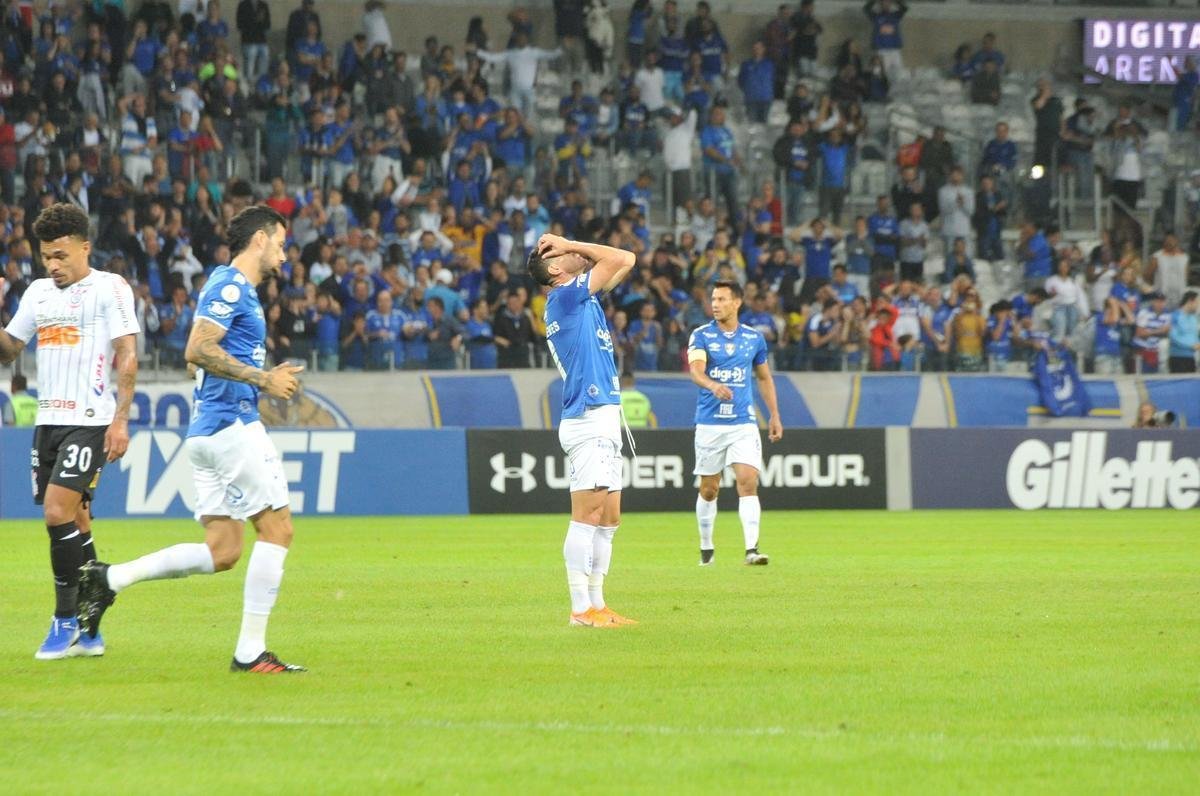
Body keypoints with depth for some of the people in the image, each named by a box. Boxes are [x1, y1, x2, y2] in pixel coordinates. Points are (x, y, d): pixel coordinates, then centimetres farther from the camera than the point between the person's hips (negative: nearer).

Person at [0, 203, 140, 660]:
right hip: (49, 419, 7)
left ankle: (65, 622, -8)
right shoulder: (38, 292, 16)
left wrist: (120, 420, -15)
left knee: (58, 513, -17)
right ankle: (88, 632, 13)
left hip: (90, 420, -7)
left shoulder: (109, 288, -4)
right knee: (74, 524, 8)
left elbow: (127, 357, -8)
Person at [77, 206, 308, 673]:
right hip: (231, 424, -10)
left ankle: (110, 579, 4)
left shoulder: (235, 288, 21)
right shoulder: (231, 285, -9)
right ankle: (250, 652, -5)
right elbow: (198, 351, -20)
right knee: (277, 528, -6)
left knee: (222, 552, 6)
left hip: (209, 431, 10)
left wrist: (267, 380, 17)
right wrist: (263, 379, -17)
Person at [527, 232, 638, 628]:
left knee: (608, 520, 11)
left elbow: (625, 261, 27)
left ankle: (596, 603, 13)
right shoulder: (565, 296, -7)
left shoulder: (580, 299, 19)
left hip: (605, 422, 10)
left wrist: (571, 247, 16)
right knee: (587, 517, -11)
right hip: (588, 421, -10)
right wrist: (569, 245, 0)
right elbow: (619, 258, -11)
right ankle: (581, 609, -13)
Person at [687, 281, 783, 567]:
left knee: (748, 483, -14)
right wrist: (713, 386, -39)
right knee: (709, 489, 7)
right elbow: (696, 370, -18)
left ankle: (752, 549, -19)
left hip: (744, 423, 1)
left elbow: (764, 378, 20)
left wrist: (774, 416, 16)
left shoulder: (754, 338, 7)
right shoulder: (701, 336, -1)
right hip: (709, 422, -1)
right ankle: (706, 548, 24)